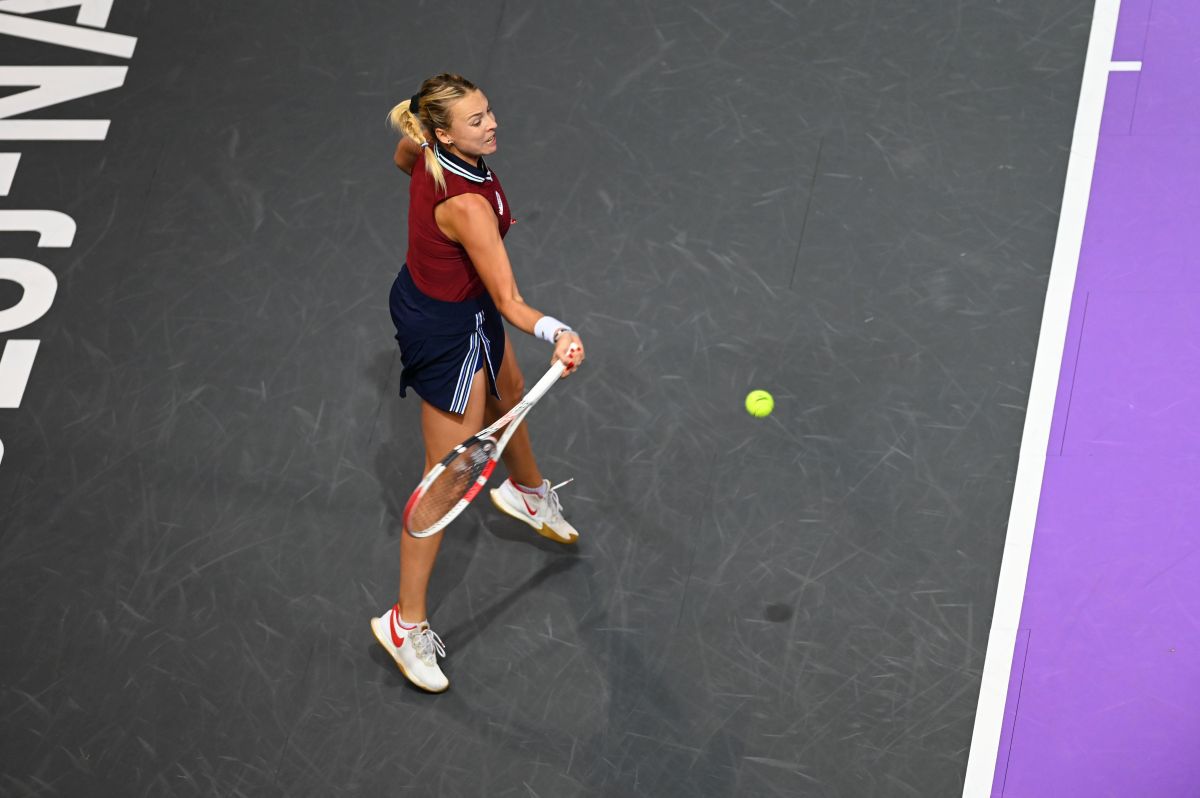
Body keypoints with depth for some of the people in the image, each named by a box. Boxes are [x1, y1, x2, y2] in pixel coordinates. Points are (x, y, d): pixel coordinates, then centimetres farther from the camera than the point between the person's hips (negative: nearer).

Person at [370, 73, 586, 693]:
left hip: (422, 292, 10)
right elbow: (508, 302, -39)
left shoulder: (422, 146, -14)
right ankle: (406, 622, 13)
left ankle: (526, 490, 67)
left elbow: (403, 159, 13)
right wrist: (556, 334, -53)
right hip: (448, 329, -10)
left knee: (509, 393, 34)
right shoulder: (466, 205, -38)